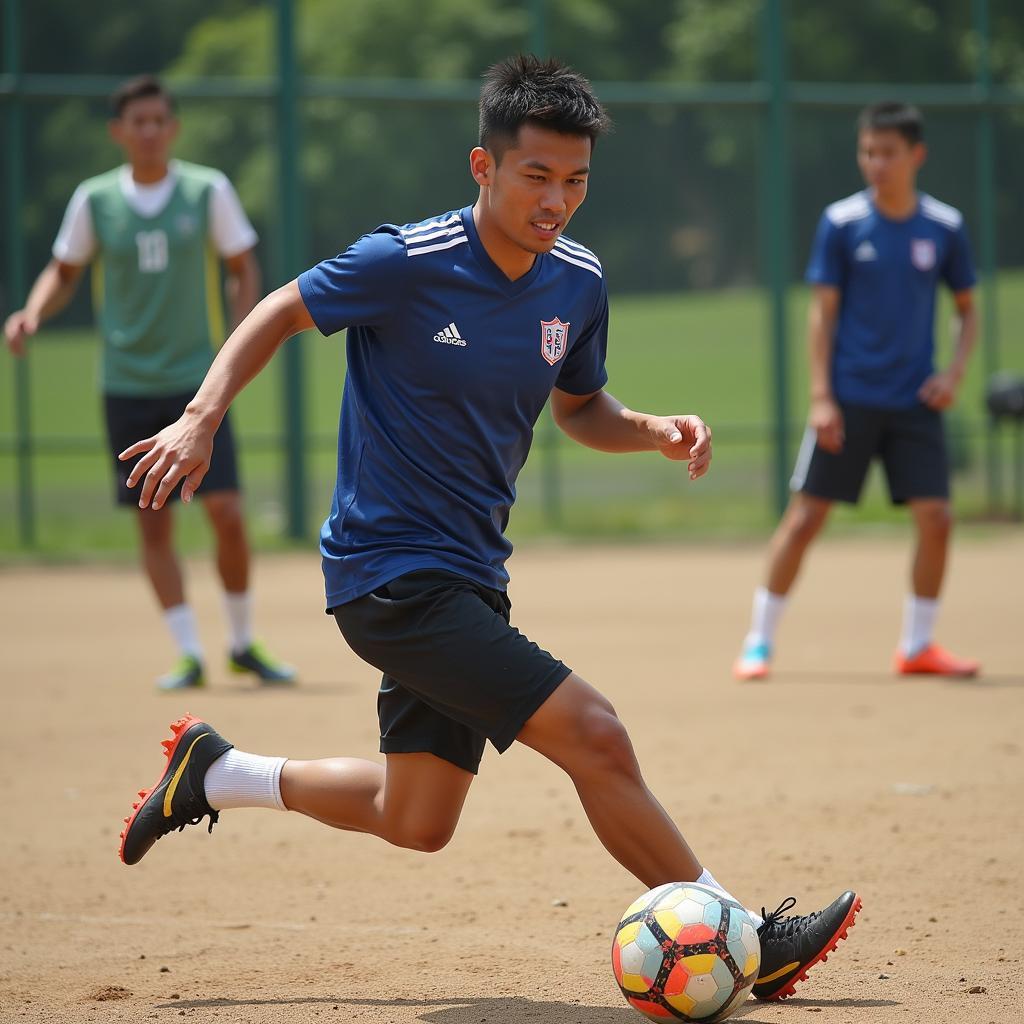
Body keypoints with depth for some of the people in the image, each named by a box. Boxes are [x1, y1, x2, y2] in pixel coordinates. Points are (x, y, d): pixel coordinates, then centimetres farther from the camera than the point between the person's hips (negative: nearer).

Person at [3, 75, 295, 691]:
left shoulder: (209, 191, -1)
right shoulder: (95, 200, 2)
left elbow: (244, 270, 6)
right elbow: (64, 272, 12)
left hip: (198, 380, -1)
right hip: (128, 386, 1)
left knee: (227, 513, -8)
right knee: (154, 525, 0)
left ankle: (244, 645, 9)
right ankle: (191, 655, 7)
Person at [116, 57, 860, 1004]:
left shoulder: (579, 283, 1)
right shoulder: (407, 264, -18)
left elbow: (578, 408, 17)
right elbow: (280, 314, -4)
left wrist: (653, 430, -3)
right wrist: (203, 416, -18)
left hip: (469, 574, 8)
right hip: (390, 571, -8)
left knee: (416, 821, 18)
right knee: (595, 738, -17)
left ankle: (214, 773, 35)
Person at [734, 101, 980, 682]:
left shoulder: (944, 227, 3)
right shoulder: (842, 223, -3)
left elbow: (968, 310, 13)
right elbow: (823, 313, -2)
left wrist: (955, 372, -3)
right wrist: (821, 397, -9)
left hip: (914, 401, 2)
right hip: (850, 398, -2)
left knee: (936, 518, -5)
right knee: (806, 516, -4)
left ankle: (918, 646, 12)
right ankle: (760, 640, 8)